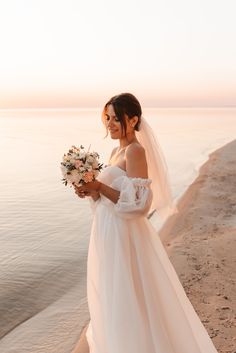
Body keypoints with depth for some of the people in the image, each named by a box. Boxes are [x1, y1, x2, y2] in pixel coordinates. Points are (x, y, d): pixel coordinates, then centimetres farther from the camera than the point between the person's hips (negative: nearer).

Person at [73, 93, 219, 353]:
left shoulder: (135, 151, -16)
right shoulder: (117, 151, 11)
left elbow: (138, 204, -22)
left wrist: (98, 187, -20)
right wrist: (92, 192, -2)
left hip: (124, 237, -9)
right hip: (108, 234, 9)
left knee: (128, 300, 3)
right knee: (111, 299, 22)